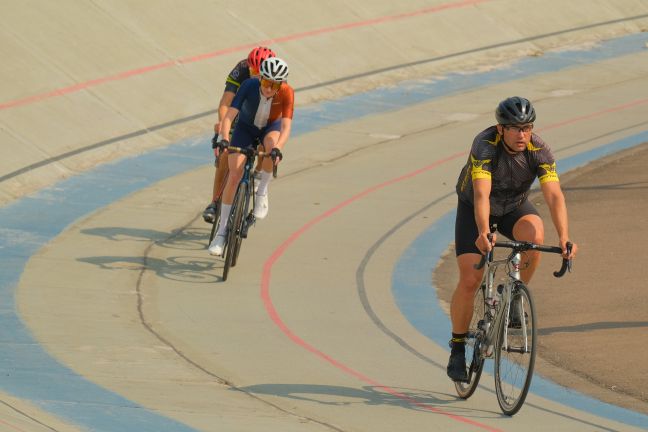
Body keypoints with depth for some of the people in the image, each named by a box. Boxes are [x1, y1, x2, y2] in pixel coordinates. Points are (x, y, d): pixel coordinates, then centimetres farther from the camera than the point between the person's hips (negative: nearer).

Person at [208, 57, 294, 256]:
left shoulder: (287, 93, -30)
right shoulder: (250, 85, -30)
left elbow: (286, 126, -37)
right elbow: (229, 115, -34)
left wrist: (277, 148, -54)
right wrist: (223, 139, -50)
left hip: (271, 127, 0)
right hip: (246, 127, 0)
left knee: (271, 145, -37)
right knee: (234, 176, -12)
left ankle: (262, 191, -13)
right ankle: (222, 230, -1)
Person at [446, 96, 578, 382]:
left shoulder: (540, 151, -26)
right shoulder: (485, 145, -33)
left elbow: (554, 195, -36)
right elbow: (481, 193, -46)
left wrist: (564, 238, -52)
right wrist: (484, 232, -63)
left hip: (514, 208, 2)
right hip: (473, 209, -2)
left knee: (535, 234, -33)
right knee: (469, 280, -14)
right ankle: (457, 350, 4)